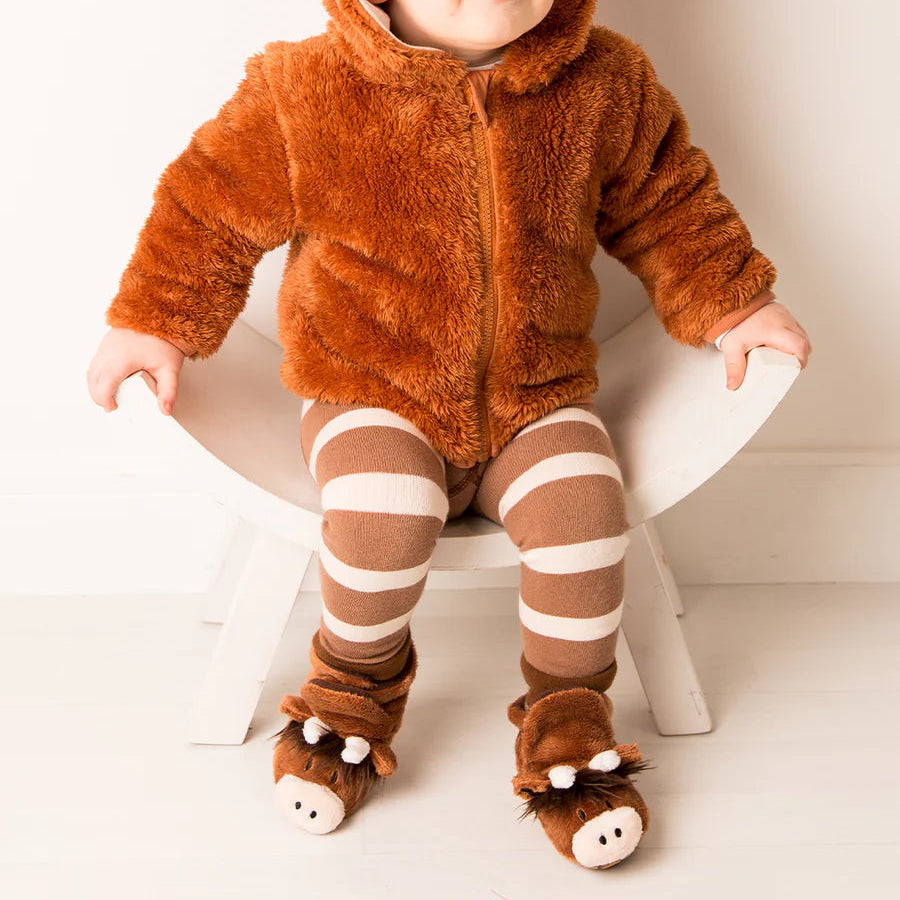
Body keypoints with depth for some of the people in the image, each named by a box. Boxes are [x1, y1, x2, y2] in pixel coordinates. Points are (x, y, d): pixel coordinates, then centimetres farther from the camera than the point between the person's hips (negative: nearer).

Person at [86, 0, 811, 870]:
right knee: (383, 514, -30)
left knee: (584, 513, -24)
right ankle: (355, 689, 4)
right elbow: (211, 204, -2)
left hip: (538, 396, 2)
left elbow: (664, 200, 10)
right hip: (369, 393, -2)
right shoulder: (310, 92, -13)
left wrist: (730, 306, 8)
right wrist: (152, 324, -3)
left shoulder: (605, 83, -6)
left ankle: (567, 727, 2)